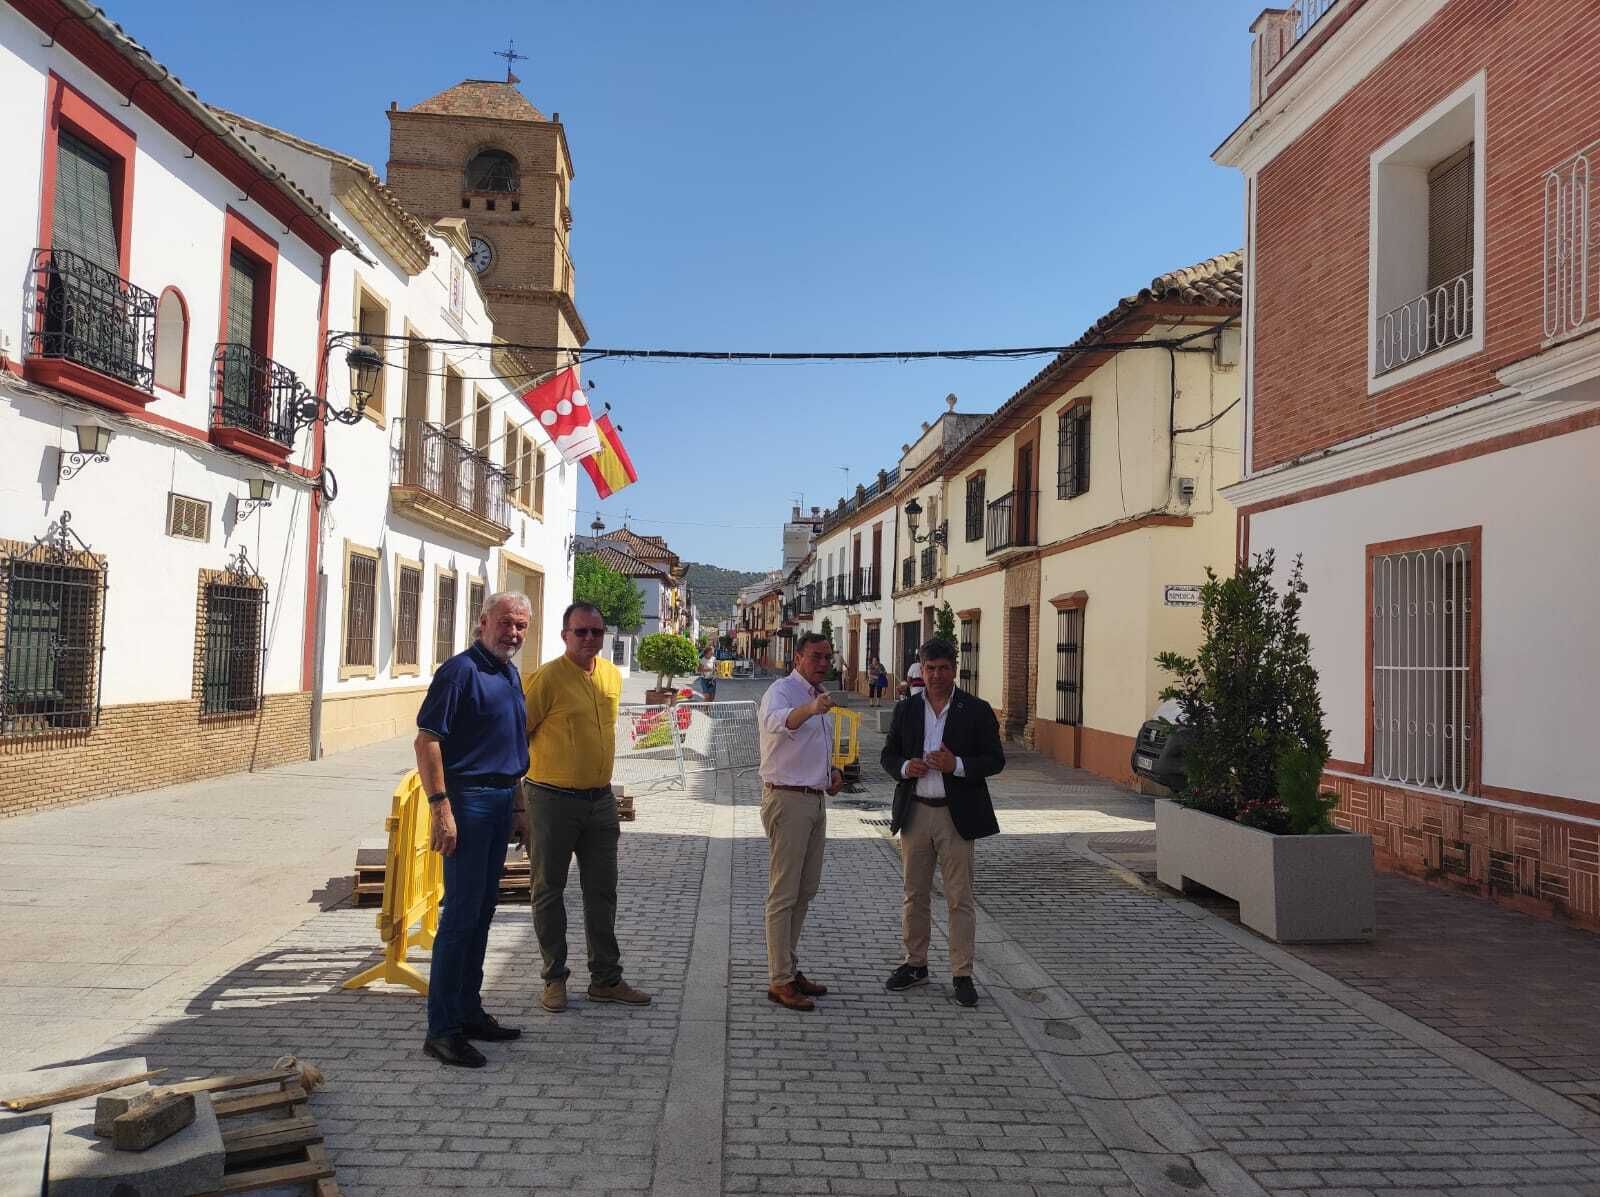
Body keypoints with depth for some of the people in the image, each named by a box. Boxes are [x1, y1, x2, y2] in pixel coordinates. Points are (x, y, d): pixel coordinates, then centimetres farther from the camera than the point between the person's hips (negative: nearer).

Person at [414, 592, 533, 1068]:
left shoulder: (512, 676, 13)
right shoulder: (461, 670, -12)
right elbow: (426, 741, -17)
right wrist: (441, 808, -22)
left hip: (502, 800, 8)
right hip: (468, 797, -8)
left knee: (482, 912, 14)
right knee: (461, 913, -5)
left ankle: (468, 1011, 25)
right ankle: (441, 1029, 3)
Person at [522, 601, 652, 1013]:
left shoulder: (612, 676, 7)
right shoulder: (547, 678, -13)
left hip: (600, 800, 6)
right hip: (553, 800, -6)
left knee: (602, 892, 11)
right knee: (549, 891, 6)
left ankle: (606, 978, 22)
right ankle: (554, 979, 19)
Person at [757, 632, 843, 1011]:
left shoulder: (819, 696, 15)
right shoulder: (781, 691, -14)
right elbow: (776, 721, -39)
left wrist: (831, 769, 8)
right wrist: (810, 709, -58)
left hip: (816, 799, 9)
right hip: (787, 799, -9)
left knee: (805, 891, 16)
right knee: (784, 894, -3)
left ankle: (789, 968, 28)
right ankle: (780, 981, 5)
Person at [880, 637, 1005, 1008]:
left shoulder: (976, 710, -2)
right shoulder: (905, 709, 6)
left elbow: (995, 759, -3)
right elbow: (888, 755, 11)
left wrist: (957, 765, -19)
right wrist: (904, 767, -12)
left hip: (957, 815, -3)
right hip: (915, 813, 3)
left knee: (960, 897, 2)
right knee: (914, 894, 13)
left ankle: (962, 974, 11)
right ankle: (915, 964, 26)